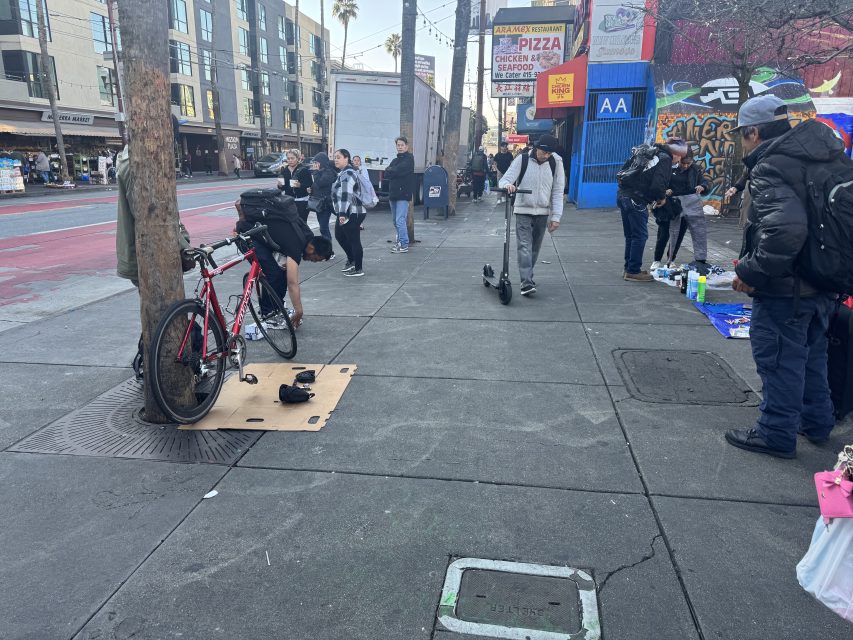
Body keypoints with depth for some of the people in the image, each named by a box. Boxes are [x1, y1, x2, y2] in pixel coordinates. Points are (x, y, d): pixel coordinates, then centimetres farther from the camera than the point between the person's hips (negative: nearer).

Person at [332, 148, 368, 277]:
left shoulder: (348, 173, -16)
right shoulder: (343, 173, 18)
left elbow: (346, 195, -27)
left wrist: (342, 213, -33)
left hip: (352, 213, -11)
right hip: (345, 212, 11)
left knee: (354, 240, -5)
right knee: (339, 236, 20)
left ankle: (358, 269, 4)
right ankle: (351, 260, 35)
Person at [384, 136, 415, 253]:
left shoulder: (409, 159, -3)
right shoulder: (395, 160, 19)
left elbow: (398, 171, -17)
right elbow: (386, 174, 6)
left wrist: (390, 171, 0)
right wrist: (393, 172, -10)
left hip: (403, 194, -8)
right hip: (393, 193, 8)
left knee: (400, 220, -12)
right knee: (395, 220, 12)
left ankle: (404, 245, -9)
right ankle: (400, 240, 23)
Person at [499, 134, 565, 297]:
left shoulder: (556, 162, -3)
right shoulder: (522, 160, -8)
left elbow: (558, 191, -1)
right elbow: (505, 179, -9)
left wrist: (556, 216, -6)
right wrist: (508, 185, -35)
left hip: (542, 213, 2)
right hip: (523, 210, -2)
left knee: (535, 248, 10)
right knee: (524, 246, -12)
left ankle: (528, 276, 25)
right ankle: (526, 282, -16)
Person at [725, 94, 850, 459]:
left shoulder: (769, 168, -21)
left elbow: (785, 229, -34)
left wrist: (751, 271, -24)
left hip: (786, 287, -9)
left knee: (778, 359, 4)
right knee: (812, 353, 23)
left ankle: (776, 434, 15)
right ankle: (816, 422, 38)